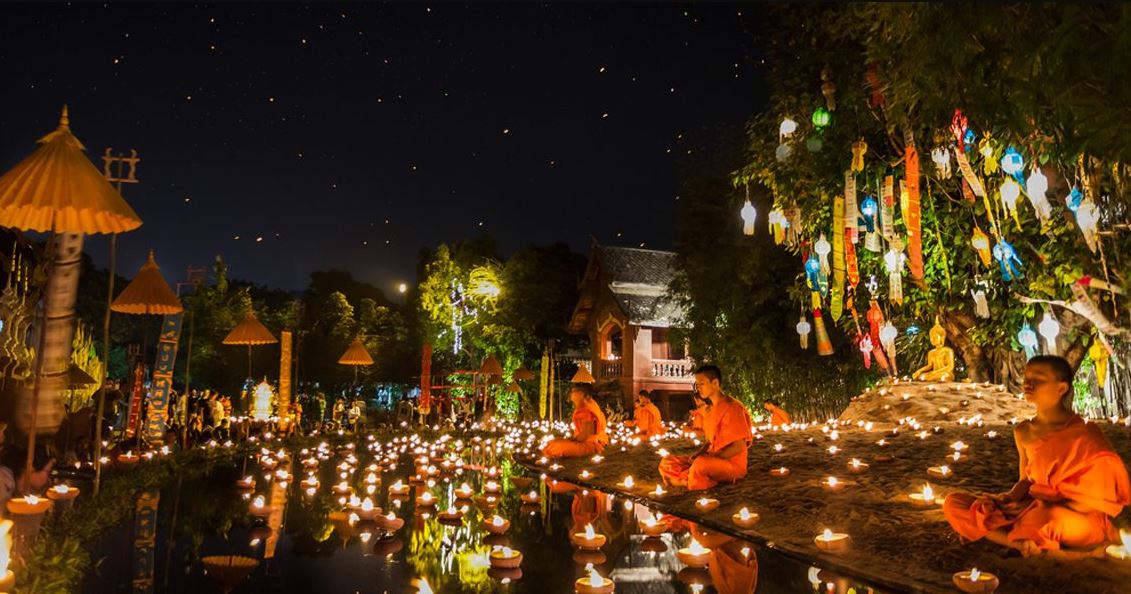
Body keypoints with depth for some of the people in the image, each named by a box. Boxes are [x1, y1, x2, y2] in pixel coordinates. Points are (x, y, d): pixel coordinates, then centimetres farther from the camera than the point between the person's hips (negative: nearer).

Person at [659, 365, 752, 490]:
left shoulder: (731, 407, -13)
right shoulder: (712, 410, 15)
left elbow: (739, 447, -17)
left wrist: (710, 457, -20)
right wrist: (696, 455, -1)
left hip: (732, 463, -9)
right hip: (712, 461, 9)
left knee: (701, 463, -41)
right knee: (666, 463, 0)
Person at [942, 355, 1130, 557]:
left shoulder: (1086, 432, -10)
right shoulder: (1023, 432, 5)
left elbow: (1099, 496, -10)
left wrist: (1043, 507, -16)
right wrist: (1009, 497, -10)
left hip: (1081, 519, -5)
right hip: (1034, 511, 5)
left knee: (1053, 516, -44)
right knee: (953, 503, -13)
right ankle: (1022, 544, -26)